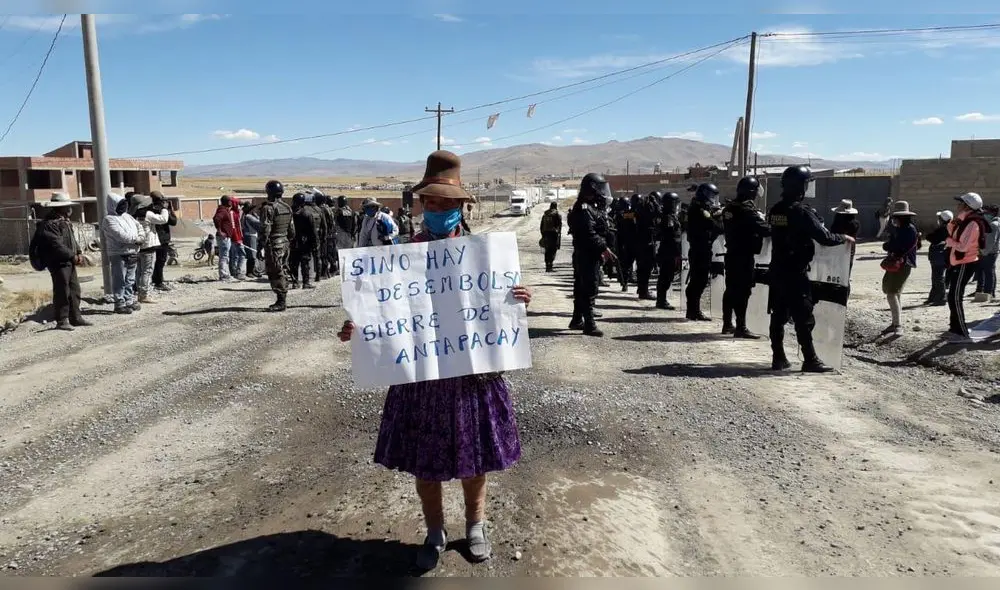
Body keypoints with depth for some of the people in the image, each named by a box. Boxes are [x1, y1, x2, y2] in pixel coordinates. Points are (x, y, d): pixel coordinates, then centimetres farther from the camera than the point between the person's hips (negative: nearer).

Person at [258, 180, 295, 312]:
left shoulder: (268, 208, -13)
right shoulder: (287, 208, 11)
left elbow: (265, 230, -17)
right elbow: (292, 229, 16)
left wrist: (261, 247, -14)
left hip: (273, 245, -8)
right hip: (285, 244, 8)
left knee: (275, 273, -6)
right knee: (283, 272, 12)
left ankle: (280, 302, -6)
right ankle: (282, 300, 19)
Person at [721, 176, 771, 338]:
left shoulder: (729, 208, 8)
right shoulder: (748, 210, -15)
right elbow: (764, 230, -21)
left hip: (731, 253, 8)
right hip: (745, 256, -8)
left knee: (731, 289, 14)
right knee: (743, 291, -7)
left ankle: (727, 324, 21)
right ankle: (741, 328, -6)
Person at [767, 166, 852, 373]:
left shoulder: (775, 210, 5)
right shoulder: (802, 211, -15)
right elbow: (825, 238, -15)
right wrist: (845, 238, 3)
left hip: (777, 271, 7)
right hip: (796, 273, -7)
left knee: (778, 315, 10)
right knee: (803, 318, -1)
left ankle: (778, 358, 15)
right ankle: (810, 360, 5)